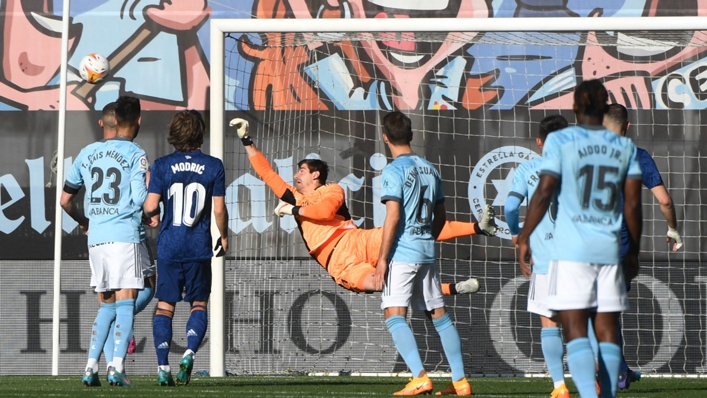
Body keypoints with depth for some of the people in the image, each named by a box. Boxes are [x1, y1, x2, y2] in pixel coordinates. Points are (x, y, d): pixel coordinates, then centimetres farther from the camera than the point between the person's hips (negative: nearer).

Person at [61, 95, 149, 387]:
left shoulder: (89, 153, 12)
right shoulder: (136, 155, -4)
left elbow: (65, 200, 17)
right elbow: (140, 198, -14)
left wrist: (83, 222, 34)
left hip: (95, 238, 5)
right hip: (125, 236, -5)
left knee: (106, 305, 14)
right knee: (125, 302, -3)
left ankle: (91, 367, 6)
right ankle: (117, 367, -15)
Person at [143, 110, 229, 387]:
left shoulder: (162, 166, -3)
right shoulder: (213, 166, -3)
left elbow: (150, 207, -6)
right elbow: (219, 210, -3)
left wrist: (151, 213, 18)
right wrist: (224, 237, 14)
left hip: (168, 247, 0)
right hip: (199, 248, 0)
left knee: (165, 306, 8)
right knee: (199, 304, 12)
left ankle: (163, 366, -2)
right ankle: (189, 352, -12)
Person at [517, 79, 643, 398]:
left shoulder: (560, 141, -2)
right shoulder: (625, 147, 8)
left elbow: (544, 193, -7)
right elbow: (633, 204, 8)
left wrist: (524, 237, 2)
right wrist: (633, 252, 17)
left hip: (572, 249, -3)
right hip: (610, 249, 3)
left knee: (575, 331, -7)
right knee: (607, 332, 8)